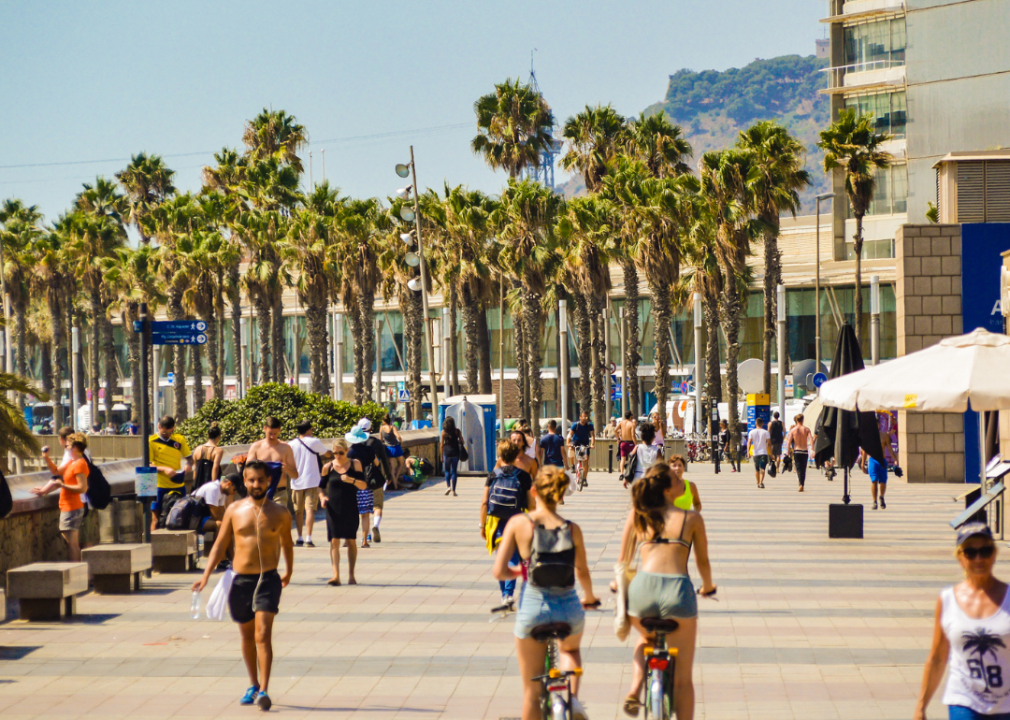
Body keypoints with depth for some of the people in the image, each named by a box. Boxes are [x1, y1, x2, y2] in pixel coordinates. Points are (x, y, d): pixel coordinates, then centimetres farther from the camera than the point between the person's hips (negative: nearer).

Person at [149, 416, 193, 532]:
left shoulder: (179, 439, 6)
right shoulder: (151, 441, -4)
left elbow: (189, 457, 13)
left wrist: (187, 466, -10)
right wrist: (164, 469, -22)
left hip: (178, 485, 4)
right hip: (160, 486, -3)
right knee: (156, 518, -3)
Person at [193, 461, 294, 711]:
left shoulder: (280, 513, 2)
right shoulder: (234, 510, 3)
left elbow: (286, 543, 19)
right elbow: (220, 544, 8)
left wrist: (289, 571, 31)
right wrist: (206, 575, -1)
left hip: (268, 580, -2)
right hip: (241, 580, 2)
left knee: (263, 634, -15)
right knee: (247, 636, 14)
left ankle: (263, 690, -18)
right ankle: (254, 685, 30)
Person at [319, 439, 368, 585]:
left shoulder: (355, 464, 1)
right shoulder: (328, 467, 3)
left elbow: (363, 486, -3)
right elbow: (321, 486, 13)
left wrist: (351, 480, -21)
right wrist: (322, 497, -7)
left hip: (350, 509, 0)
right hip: (333, 509, 0)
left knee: (351, 541, 6)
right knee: (334, 542, -7)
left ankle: (351, 575, 15)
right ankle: (336, 575, -11)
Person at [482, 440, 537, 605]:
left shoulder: (493, 475, -2)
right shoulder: (524, 476, -5)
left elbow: (484, 503, -2)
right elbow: (531, 504, -5)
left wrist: (483, 525, 6)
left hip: (497, 522, 1)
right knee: (513, 558, 2)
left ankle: (504, 594, 18)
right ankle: (509, 593, -13)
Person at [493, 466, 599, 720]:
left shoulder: (518, 523, -7)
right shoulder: (572, 529, -2)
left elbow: (499, 572, -9)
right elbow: (583, 572, 11)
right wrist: (590, 597, 32)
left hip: (532, 608, -1)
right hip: (569, 608, 2)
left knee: (532, 691, 14)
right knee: (570, 649, 37)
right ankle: (573, 698, 11)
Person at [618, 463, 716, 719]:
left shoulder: (637, 514, 15)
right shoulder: (692, 518, 9)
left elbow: (623, 560, 21)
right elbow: (703, 562, 19)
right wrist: (708, 587, 39)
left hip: (642, 588, 2)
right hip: (678, 590, -2)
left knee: (645, 640, 36)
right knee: (682, 677, 12)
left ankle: (634, 690, 12)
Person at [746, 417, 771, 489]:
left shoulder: (752, 432, 4)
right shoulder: (765, 432, 2)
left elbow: (749, 442, -8)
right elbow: (768, 443, 0)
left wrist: (748, 451, -14)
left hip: (756, 453, 2)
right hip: (764, 453, -2)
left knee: (757, 469, 17)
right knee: (762, 469, -8)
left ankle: (758, 483, 27)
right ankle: (761, 482, -28)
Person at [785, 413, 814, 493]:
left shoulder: (793, 430, -3)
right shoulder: (807, 429, -1)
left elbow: (788, 442, -5)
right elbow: (811, 440, -12)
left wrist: (788, 452, 4)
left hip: (796, 451, -1)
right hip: (805, 451, 1)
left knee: (798, 468, -4)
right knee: (803, 469, 14)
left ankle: (801, 484, -25)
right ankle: (802, 485, 17)